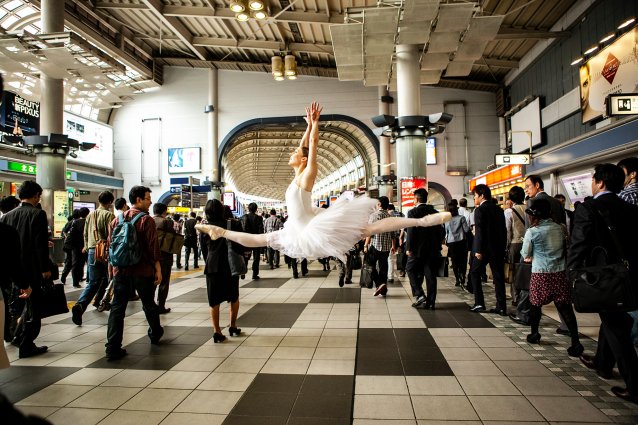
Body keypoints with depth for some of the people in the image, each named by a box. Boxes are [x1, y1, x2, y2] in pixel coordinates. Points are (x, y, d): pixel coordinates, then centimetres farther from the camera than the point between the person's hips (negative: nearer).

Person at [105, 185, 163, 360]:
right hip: (143, 271, -4)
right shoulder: (146, 220, -10)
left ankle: (113, 348, 1)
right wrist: (158, 269, -8)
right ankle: (155, 334, 34)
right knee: (149, 305, 15)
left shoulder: (117, 219, 8)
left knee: (117, 308, 4)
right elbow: (153, 247, -14)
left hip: (120, 271, 4)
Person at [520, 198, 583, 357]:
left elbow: (525, 254, 1)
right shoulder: (560, 228, 3)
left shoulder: (532, 232, -10)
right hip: (560, 272, 3)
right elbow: (565, 249, 17)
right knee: (565, 306, 3)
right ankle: (576, 342, -2)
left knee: (535, 304, 13)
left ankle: (534, 334, 26)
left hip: (540, 274, -3)